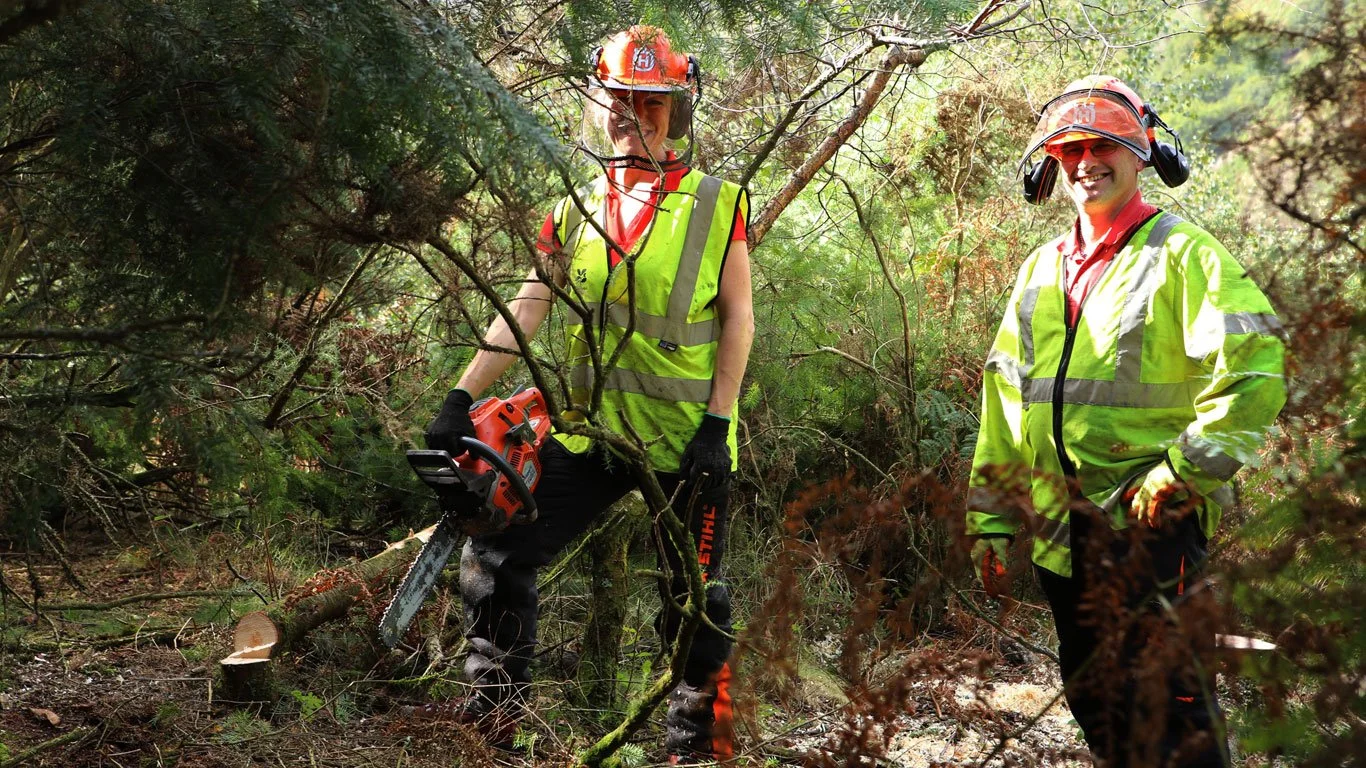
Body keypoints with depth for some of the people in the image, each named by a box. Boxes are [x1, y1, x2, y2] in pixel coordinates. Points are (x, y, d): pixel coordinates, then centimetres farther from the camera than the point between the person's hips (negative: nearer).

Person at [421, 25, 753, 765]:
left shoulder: (717, 205, 0)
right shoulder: (575, 213, 9)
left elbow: (737, 317, -2)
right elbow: (524, 309, 3)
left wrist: (718, 423, -11)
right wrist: (460, 399, -6)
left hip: (687, 437, -3)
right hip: (591, 427, 3)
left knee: (694, 596, 4)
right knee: (495, 552, -1)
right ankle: (493, 704, 11)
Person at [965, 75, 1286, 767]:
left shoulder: (1181, 254, -5)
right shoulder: (1041, 272, 15)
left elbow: (1255, 369, -17)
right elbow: (1004, 400, 18)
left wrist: (1185, 471, -19)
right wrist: (990, 519, 14)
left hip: (1151, 528, -7)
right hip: (1059, 532, 7)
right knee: (1096, 706, 14)